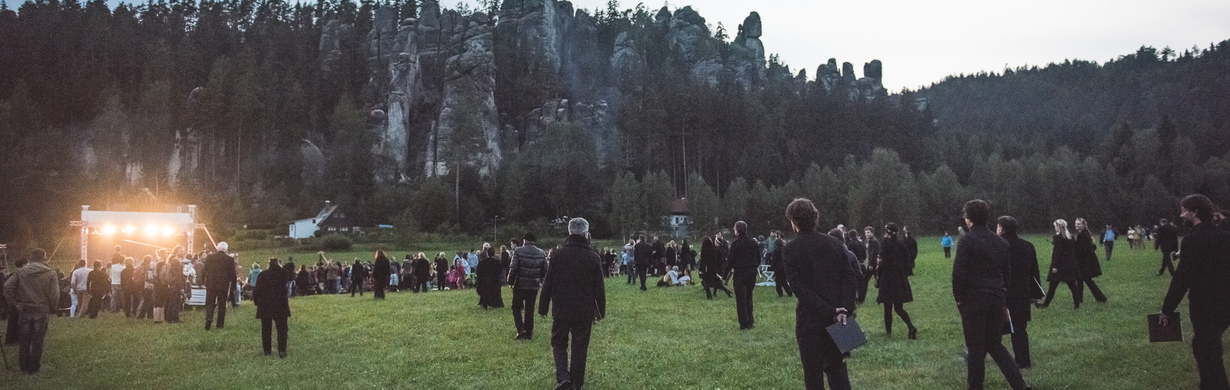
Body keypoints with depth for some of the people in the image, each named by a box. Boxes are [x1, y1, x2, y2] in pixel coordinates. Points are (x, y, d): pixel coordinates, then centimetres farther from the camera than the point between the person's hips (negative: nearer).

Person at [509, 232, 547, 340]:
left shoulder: (518, 251, -9)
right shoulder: (541, 253, 1)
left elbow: (513, 269, -13)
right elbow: (545, 270, 3)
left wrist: (510, 281, 0)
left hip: (520, 285, -3)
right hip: (534, 286, 3)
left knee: (516, 307, 11)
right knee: (530, 309, 13)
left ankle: (521, 330, -4)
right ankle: (528, 333, 16)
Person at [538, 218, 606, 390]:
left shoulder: (558, 253, -5)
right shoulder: (593, 256, -4)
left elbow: (547, 283, -2)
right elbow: (599, 287, 1)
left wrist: (543, 307, 7)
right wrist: (601, 311, 11)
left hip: (561, 311, 0)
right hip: (585, 312, 0)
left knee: (559, 344, 13)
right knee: (579, 348, 10)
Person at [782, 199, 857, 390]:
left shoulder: (790, 250, -9)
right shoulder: (835, 243, 3)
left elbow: (799, 288, -16)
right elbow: (851, 276, -4)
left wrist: (830, 311, -16)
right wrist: (844, 308, -10)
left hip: (810, 319, -4)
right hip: (837, 318, 4)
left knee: (813, 371, 6)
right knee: (836, 366, 18)